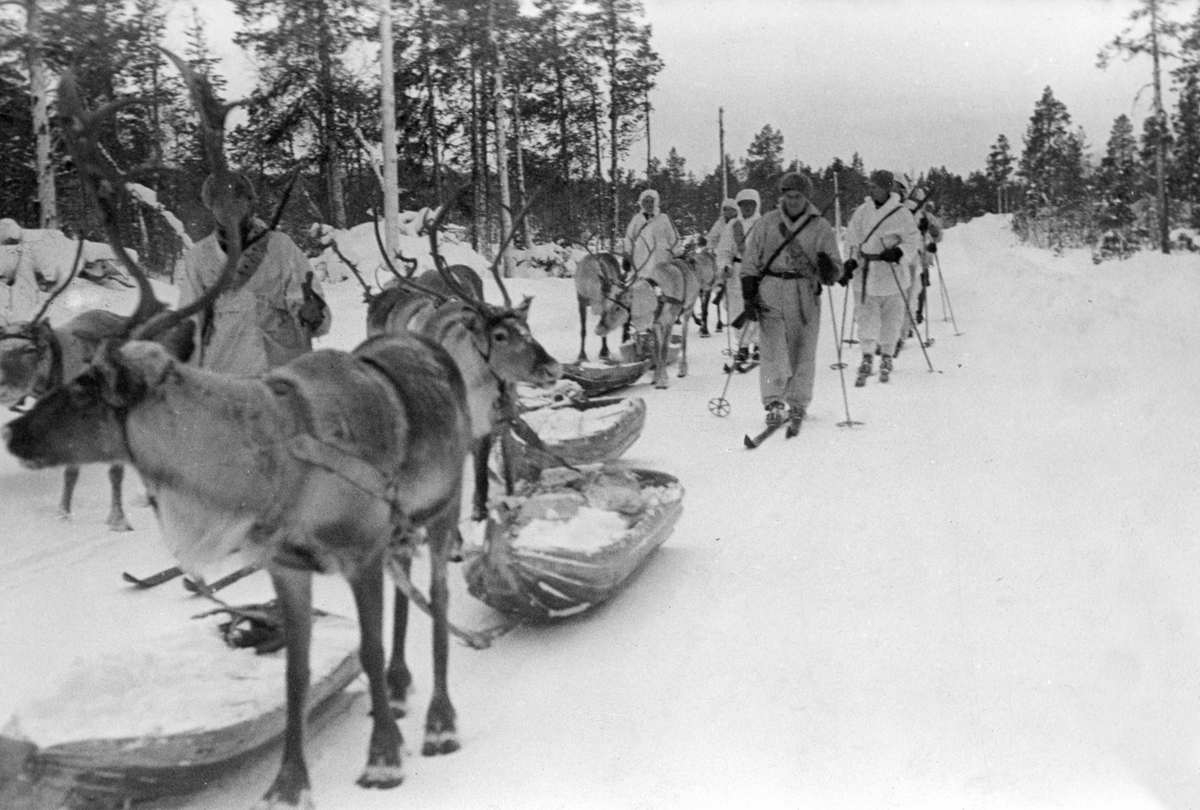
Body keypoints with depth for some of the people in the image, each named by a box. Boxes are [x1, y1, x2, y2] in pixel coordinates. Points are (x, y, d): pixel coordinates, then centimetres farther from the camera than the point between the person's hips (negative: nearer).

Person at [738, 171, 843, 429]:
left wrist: (828, 268, -20)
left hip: (805, 296, 0)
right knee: (772, 350, -8)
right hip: (770, 293, 0)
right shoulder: (767, 224, 7)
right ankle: (774, 403, -7)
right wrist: (748, 294, 2)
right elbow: (750, 260, 11)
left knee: (802, 353, 4)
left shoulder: (821, 228, 5)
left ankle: (797, 405, 17)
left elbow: (834, 273, 4)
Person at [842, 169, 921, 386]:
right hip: (866, 273, 2)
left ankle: (886, 357, 23)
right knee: (865, 315, -5)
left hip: (891, 275, -2)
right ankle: (867, 357, -4)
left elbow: (914, 240, -3)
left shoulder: (900, 214, -7)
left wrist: (899, 252, -20)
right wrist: (851, 260, 0)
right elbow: (852, 238, 12)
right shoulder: (862, 211, 4)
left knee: (891, 319, 8)